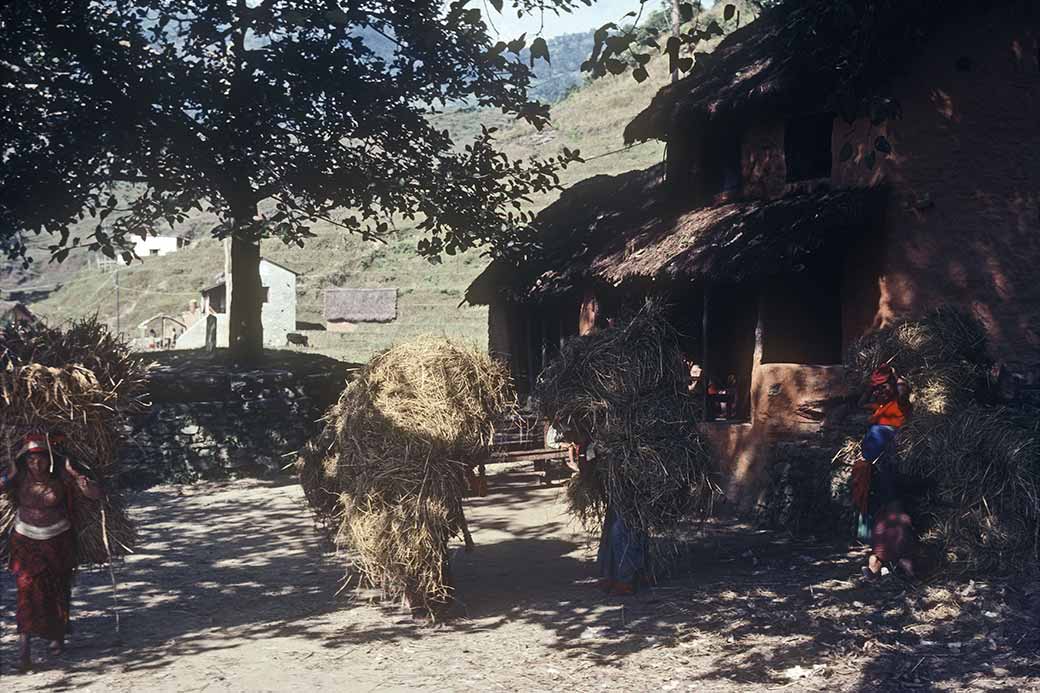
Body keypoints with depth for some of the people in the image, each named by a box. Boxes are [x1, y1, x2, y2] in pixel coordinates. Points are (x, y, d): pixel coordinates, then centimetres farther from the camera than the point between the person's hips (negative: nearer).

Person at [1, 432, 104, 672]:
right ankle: (24, 646, -13)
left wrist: (84, 483, -36)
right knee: (27, 586, -13)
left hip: (58, 539, 0)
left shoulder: (61, 475, -17)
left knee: (58, 589, 9)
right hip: (25, 539, 0)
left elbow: (97, 494, -20)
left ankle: (58, 635, 32)